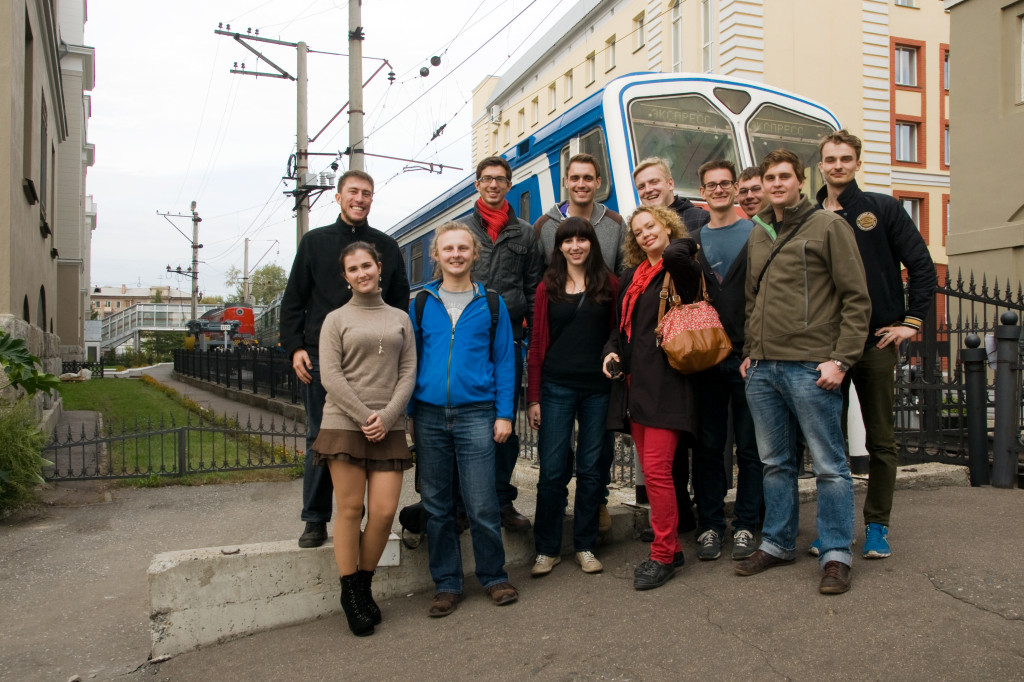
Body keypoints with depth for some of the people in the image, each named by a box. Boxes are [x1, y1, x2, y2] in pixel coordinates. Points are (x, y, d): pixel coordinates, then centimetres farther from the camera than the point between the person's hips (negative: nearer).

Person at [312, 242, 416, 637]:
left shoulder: (400, 319, 14)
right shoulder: (336, 319, 7)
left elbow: (408, 372, 7)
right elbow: (330, 375, -2)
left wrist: (387, 416, -7)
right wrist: (364, 417, -11)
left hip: (389, 428, 2)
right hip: (344, 424, -2)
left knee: (384, 512, -3)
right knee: (350, 510, -1)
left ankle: (364, 585, 17)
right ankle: (349, 593, 14)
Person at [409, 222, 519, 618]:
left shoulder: (491, 304, 6)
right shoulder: (421, 303, 9)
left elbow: (504, 360, 6)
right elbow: (410, 359, 11)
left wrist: (504, 413, -1)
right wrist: (406, 412, 5)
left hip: (475, 413, -2)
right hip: (429, 415, 2)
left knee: (482, 504, -1)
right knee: (437, 505, 8)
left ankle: (494, 577, 19)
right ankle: (447, 584, 21)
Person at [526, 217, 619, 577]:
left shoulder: (608, 284, 7)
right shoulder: (548, 287, 6)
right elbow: (538, 344, 5)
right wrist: (533, 397, -1)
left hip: (598, 387, 1)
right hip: (557, 388, 0)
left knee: (592, 468, 8)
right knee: (552, 469, 1)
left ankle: (585, 546, 21)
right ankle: (547, 548, 14)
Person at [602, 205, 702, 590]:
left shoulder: (681, 269, -4)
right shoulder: (632, 277, 18)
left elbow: (675, 254, -28)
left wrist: (685, 241, -6)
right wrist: (611, 350, 6)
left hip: (666, 382, -7)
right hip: (633, 382, 8)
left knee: (656, 469, -10)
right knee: (651, 469, 10)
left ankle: (663, 555, 4)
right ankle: (670, 547, 22)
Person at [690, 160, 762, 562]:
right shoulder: (693, 242, 13)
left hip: (748, 356, -2)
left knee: (750, 445, 4)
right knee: (708, 446, 7)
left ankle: (745, 527, 15)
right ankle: (709, 526, 16)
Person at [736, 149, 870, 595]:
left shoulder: (828, 226, -2)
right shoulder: (757, 236, 17)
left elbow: (856, 298, -5)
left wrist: (841, 359, -12)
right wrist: (750, 351, 14)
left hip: (811, 368, -6)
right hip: (763, 370, 6)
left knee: (829, 465, 1)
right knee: (775, 463, 14)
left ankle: (835, 556, 11)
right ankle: (777, 544, 25)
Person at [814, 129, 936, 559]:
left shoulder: (883, 209, 4)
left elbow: (921, 265, 4)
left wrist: (912, 320, -3)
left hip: (876, 340, -1)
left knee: (880, 438, 6)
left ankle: (877, 525, 17)